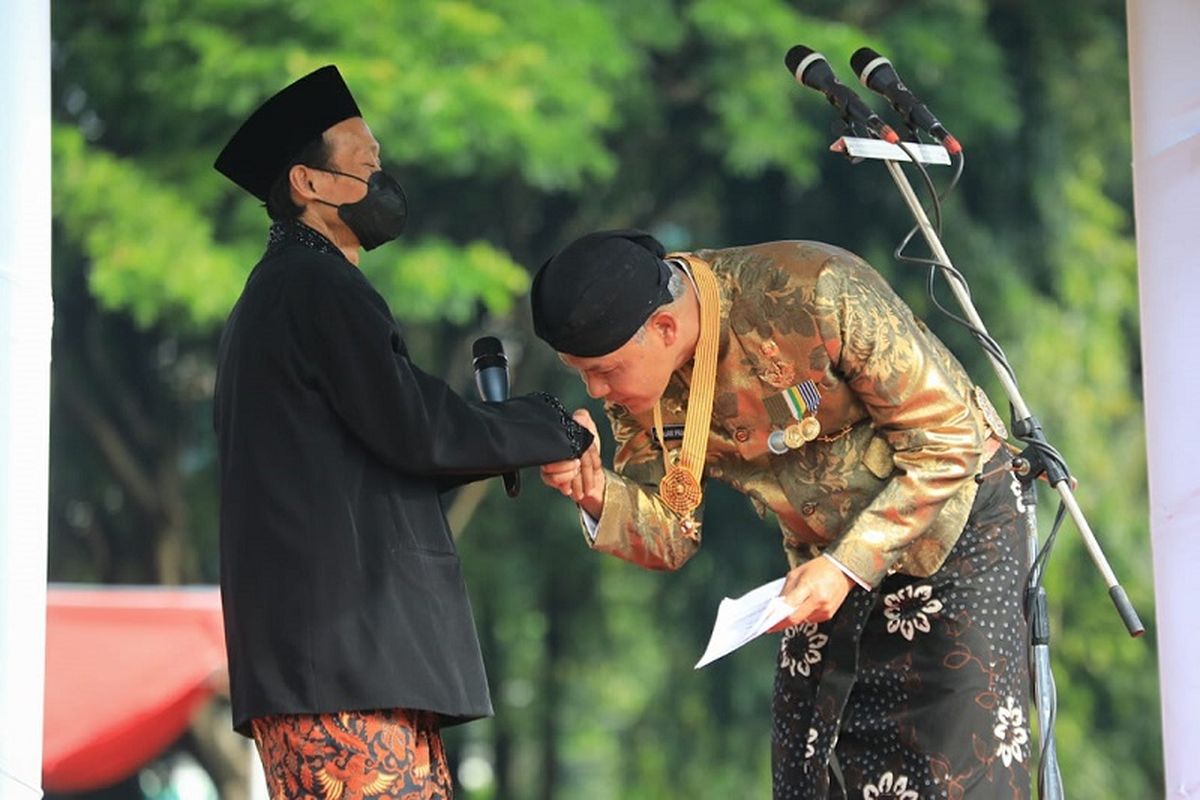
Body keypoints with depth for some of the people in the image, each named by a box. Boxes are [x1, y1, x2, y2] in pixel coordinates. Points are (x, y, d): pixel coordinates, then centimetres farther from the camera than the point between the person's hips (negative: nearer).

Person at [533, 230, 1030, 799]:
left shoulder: (816, 296, -32)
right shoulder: (638, 385, -13)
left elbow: (946, 443, -24)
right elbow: (670, 538, -8)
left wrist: (848, 567, -29)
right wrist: (598, 495, -29)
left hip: (950, 524, -6)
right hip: (828, 559, 6)